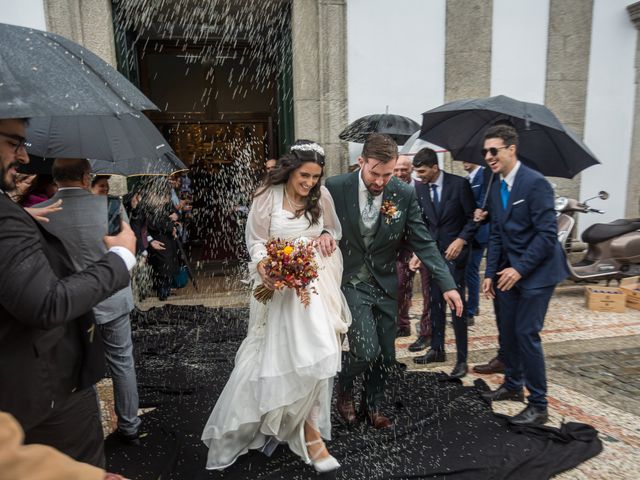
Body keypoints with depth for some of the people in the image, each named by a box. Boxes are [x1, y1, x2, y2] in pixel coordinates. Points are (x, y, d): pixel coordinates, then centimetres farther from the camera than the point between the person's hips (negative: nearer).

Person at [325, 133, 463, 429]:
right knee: (367, 350, -13)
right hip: (350, 282, -3)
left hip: (384, 285, 3)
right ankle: (344, 389, 22)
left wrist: (447, 284, -13)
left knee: (385, 355, 12)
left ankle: (372, 406, 39)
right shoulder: (335, 188, -13)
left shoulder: (404, 194, -9)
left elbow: (423, 242, -6)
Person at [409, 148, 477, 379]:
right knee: (435, 302, 12)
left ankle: (461, 359, 8)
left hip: (455, 251, -4)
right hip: (432, 251, 5)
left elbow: (473, 218, -6)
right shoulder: (419, 188, 1)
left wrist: (461, 240, -20)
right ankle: (437, 349, 27)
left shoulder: (459, 184, -11)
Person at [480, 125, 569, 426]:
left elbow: (548, 234, -19)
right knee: (507, 330, 14)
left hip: (536, 271, -7)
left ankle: (538, 405, 10)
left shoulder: (535, 183, -16)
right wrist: (490, 273, 5)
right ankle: (513, 386, 34)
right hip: (509, 270, 7)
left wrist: (520, 269, -21)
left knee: (526, 333, -6)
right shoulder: (496, 187, 8)